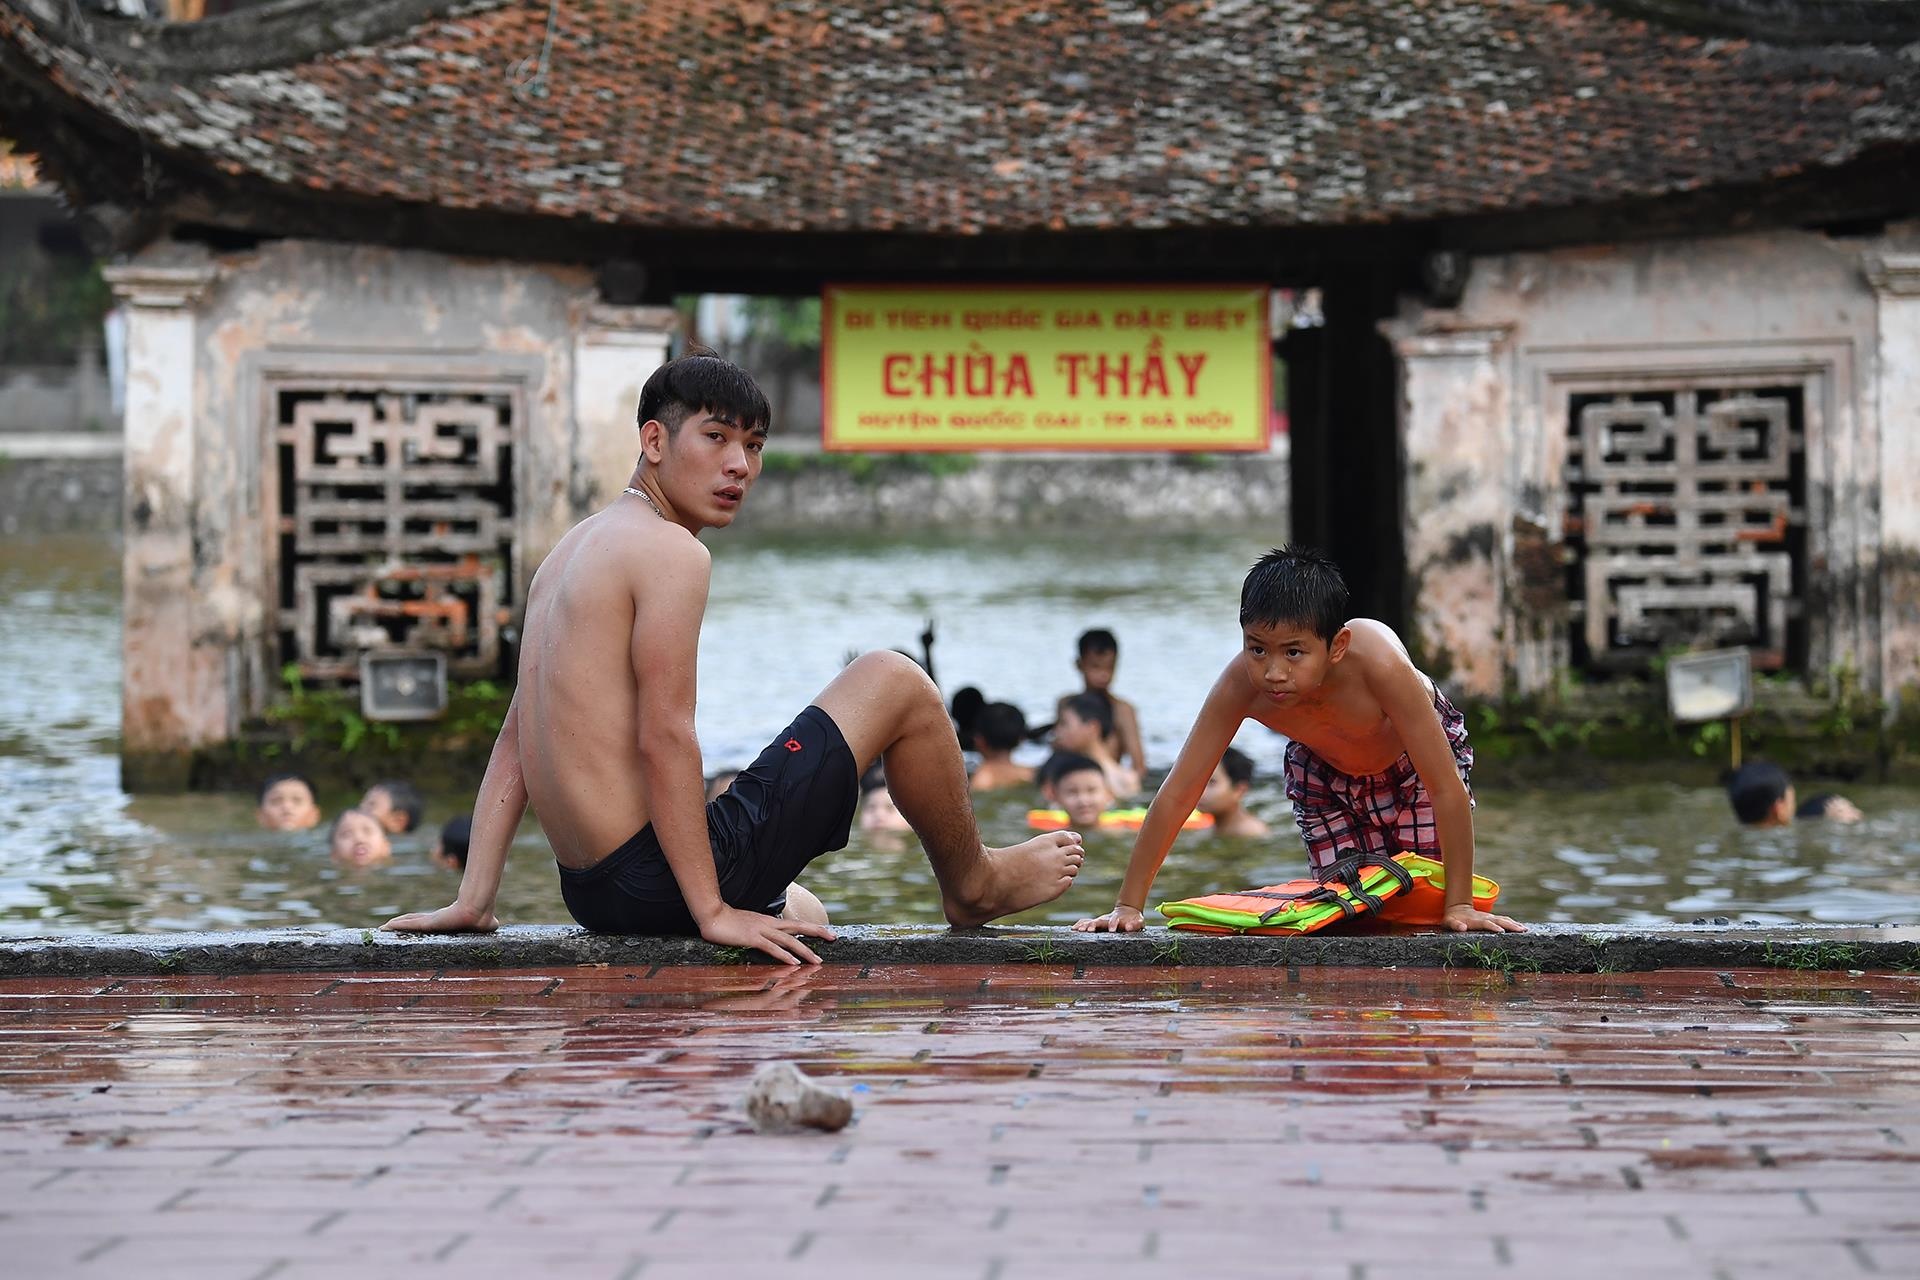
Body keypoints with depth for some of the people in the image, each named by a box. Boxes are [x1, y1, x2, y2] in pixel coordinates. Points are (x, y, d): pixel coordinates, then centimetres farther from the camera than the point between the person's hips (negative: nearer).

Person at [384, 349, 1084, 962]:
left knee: (804, 919, 41)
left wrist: (473, 900, 14)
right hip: (658, 882, -10)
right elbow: (664, 737, -19)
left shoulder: (571, 550, 17)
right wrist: (712, 910, -18)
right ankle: (973, 883, 21)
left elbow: (516, 736, 16)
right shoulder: (671, 552, -13)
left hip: (590, 890, 10)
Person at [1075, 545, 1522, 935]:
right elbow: (1177, 793, -31)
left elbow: (1448, 790, -39)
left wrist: (1460, 905, -37)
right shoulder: (1241, 684, -38)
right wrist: (1128, 906, -32)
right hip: (1324, 771, 2)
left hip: (1413, 761, -2)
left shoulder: (1377, 664, -46)